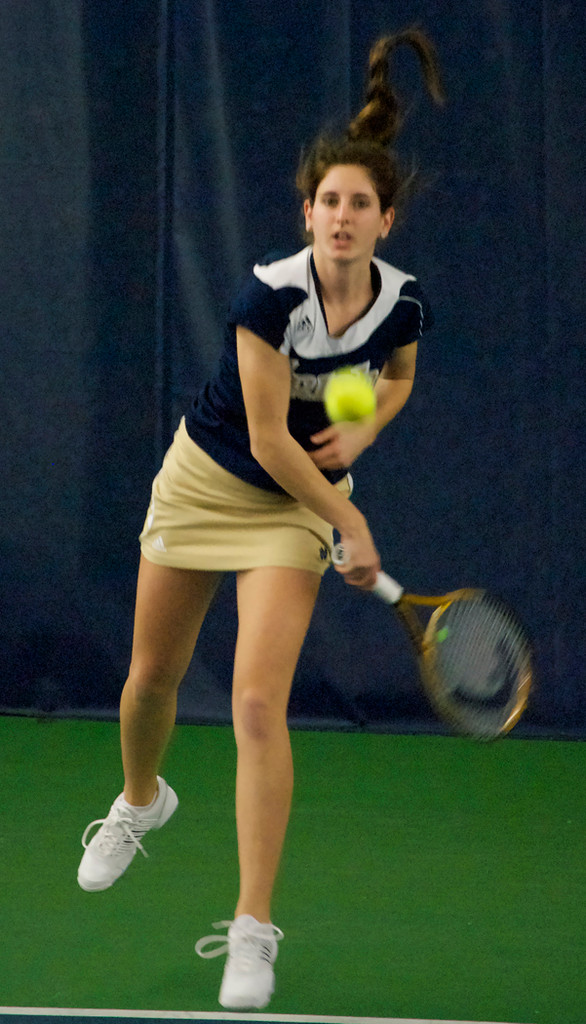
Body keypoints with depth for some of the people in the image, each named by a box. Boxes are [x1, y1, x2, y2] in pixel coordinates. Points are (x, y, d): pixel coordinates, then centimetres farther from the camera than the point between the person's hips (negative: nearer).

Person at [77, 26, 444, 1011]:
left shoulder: (402, 303, -15)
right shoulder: (271, 294, -27)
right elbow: (268, 437, -22)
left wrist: (365, 429, -10)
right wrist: (351, 525, -17)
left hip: (295, 506, 0)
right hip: (205, 477, 0)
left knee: (258, 705, -14)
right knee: (153, 678, 16)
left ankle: (253, 931, -11)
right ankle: (140, 800, 52)